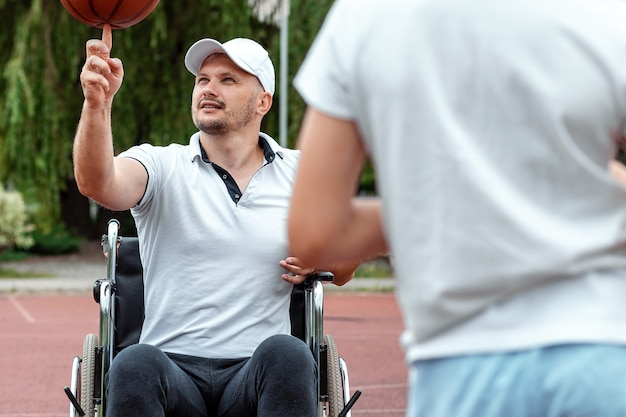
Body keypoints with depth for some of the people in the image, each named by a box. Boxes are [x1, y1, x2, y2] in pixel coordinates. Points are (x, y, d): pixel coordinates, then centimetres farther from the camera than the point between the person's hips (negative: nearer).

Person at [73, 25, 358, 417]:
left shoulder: (300, 173, 13)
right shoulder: (161, 166, 7)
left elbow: (344, 271, 24)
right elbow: (97, 184, -16)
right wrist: (98, 104, -34)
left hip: (260, 372, 2)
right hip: (174, 374, -1)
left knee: (287, 353, -34)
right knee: (134, 365, -36)